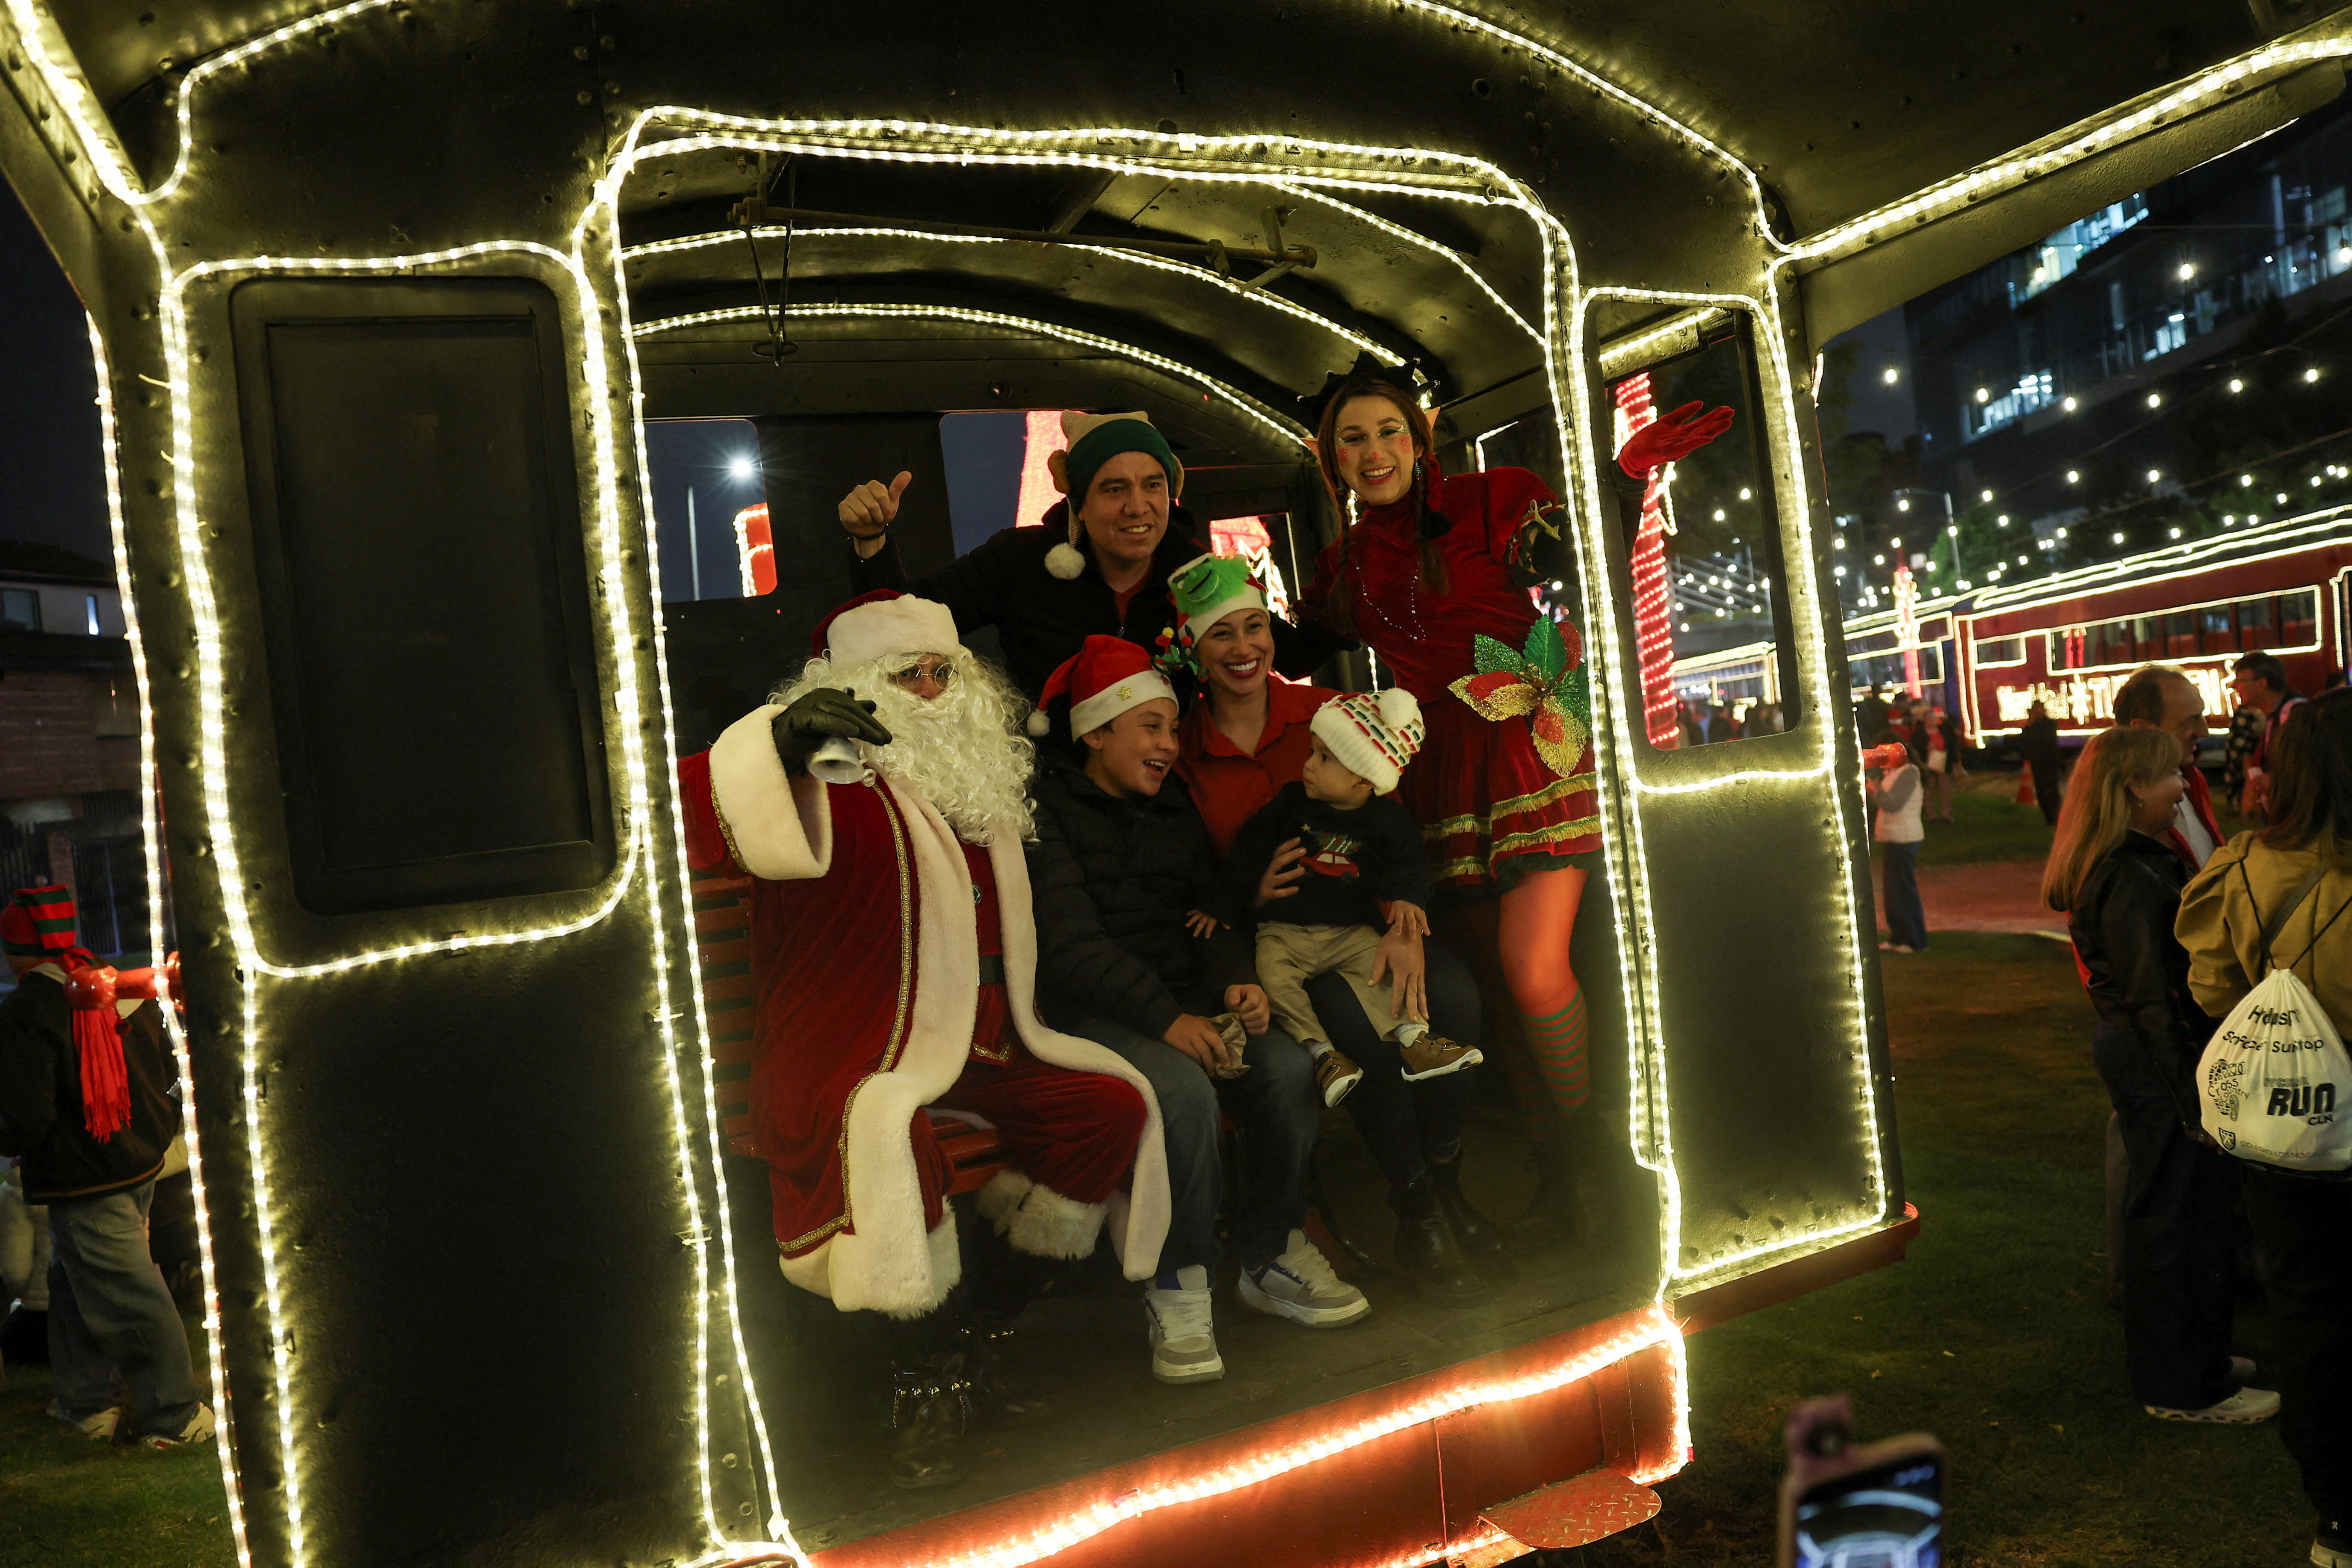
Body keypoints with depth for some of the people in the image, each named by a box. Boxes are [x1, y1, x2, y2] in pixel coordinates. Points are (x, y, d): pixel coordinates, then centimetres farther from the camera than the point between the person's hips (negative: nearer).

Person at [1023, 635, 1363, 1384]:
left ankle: (1272, 1260, -1)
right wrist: (1167, 1020, -25)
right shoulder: (1047, 812, -4)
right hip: (1091, 1013, -6)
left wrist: (1236, 980, -7)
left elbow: (1207, 914, 16)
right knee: (1183, 1092, -33)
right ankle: (1178, 1291, -14)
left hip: (1188, 999, 6)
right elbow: (1070, 943, -14)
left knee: (1287, 1068, -20)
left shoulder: (1174, 808, 19)